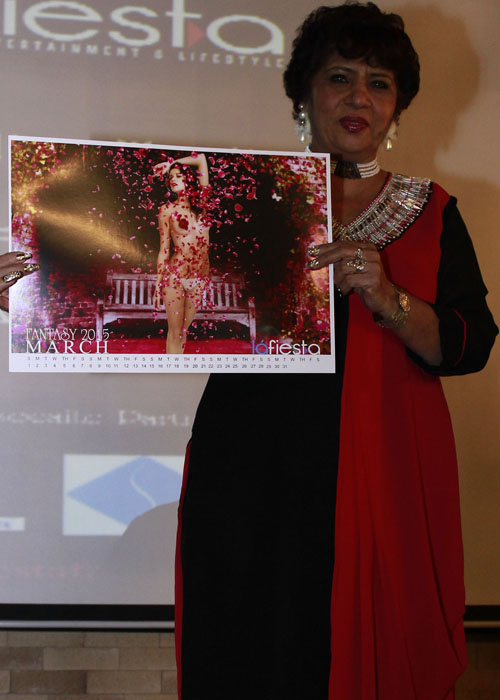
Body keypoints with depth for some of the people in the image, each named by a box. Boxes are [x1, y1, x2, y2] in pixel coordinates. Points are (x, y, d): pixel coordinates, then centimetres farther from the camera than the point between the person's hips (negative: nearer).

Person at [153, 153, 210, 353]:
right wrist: (158, 284, -1)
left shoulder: (200, 202, 10)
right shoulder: (167, 210, 2)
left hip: (199, 278, 3)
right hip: (175, 276, -3)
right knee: (175, 332, -1)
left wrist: (170, 163, 18)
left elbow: (200, 159, 12)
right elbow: (164, 249, 2)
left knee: (184, 330, 8)